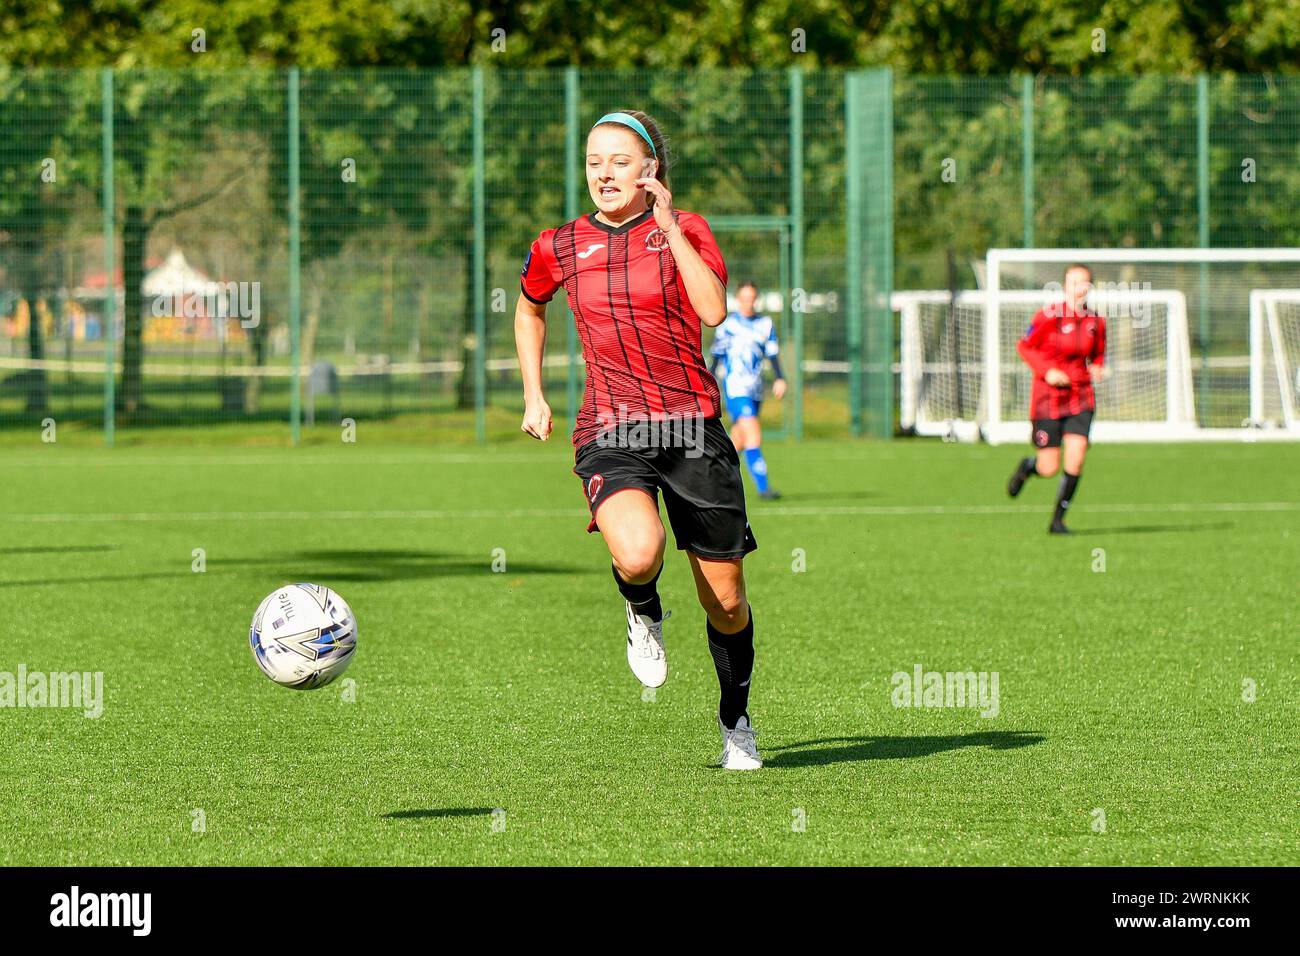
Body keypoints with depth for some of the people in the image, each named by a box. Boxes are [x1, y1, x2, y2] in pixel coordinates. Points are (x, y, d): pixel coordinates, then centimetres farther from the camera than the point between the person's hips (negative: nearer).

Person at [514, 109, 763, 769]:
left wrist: (668, 227, -16)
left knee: (725, 601, 4)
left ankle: (735, 721, 29)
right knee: (638, 554, -32)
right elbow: (529, 310, 29)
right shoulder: (560, 248, 9)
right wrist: (533, 395, 21)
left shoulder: (684, 231, 2)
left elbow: (714, 311, -16)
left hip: (690, 424, 0)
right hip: (610, 430, 0)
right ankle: (643, 614, 5)